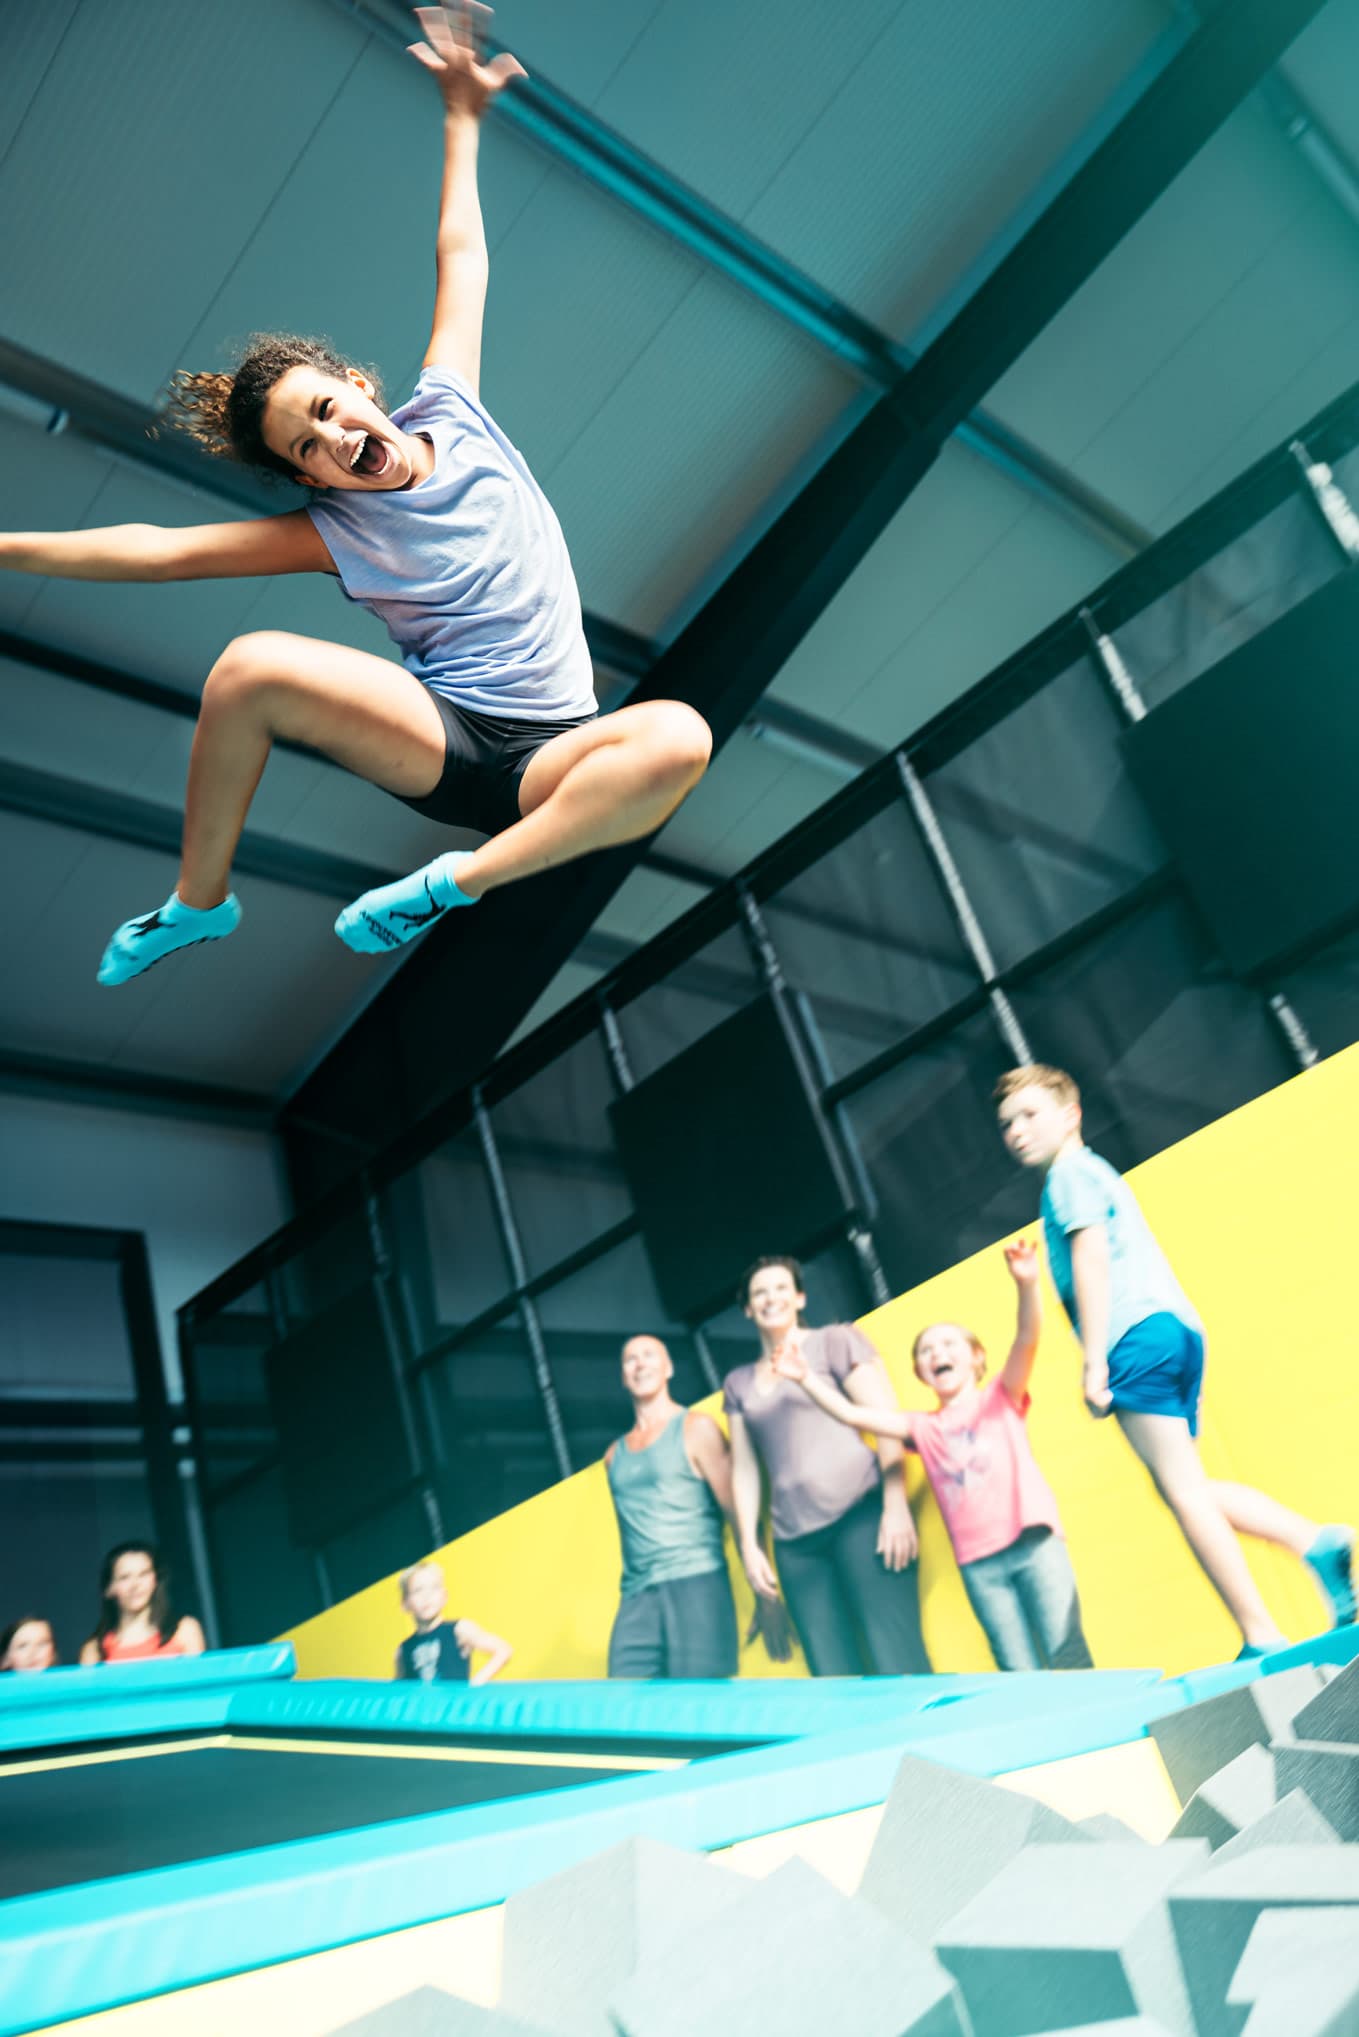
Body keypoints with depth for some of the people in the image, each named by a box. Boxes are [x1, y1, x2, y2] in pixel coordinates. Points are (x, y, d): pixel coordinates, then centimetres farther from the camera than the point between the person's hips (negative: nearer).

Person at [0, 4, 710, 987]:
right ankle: (199, 903, -3)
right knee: (248, 665, -26)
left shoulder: (447, 405, 11)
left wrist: (463, 117, 26)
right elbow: (162, 550, 3)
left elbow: (462, 255, 23)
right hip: (438, 740, -1)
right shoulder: (337, 532, 5)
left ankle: (463, 879, -21)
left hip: (547, 759, 2)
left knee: (678, 737, -33)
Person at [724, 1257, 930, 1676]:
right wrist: (749, 1545, 9)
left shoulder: (836, 1341, 7)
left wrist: (896, 1507, -11)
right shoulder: (738, 1382, 19)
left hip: (860, 1515, -4)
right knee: (832, 1672, -1)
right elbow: (744, 1470, 18)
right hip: (794, 1541, 4)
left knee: (897, 1662, -13)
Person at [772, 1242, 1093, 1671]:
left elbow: (1027, 1340, -11)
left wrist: (1027, 1285, -29)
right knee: (1019, 1674, 2)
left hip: (1034, 1541, -3)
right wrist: (806, 1378, -2)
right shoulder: (922, 1428, 13)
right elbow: (852, 1414, 9)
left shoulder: (1001, 1398, 5)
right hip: (979, 1563, 3)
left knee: (1067, 1659, -5)